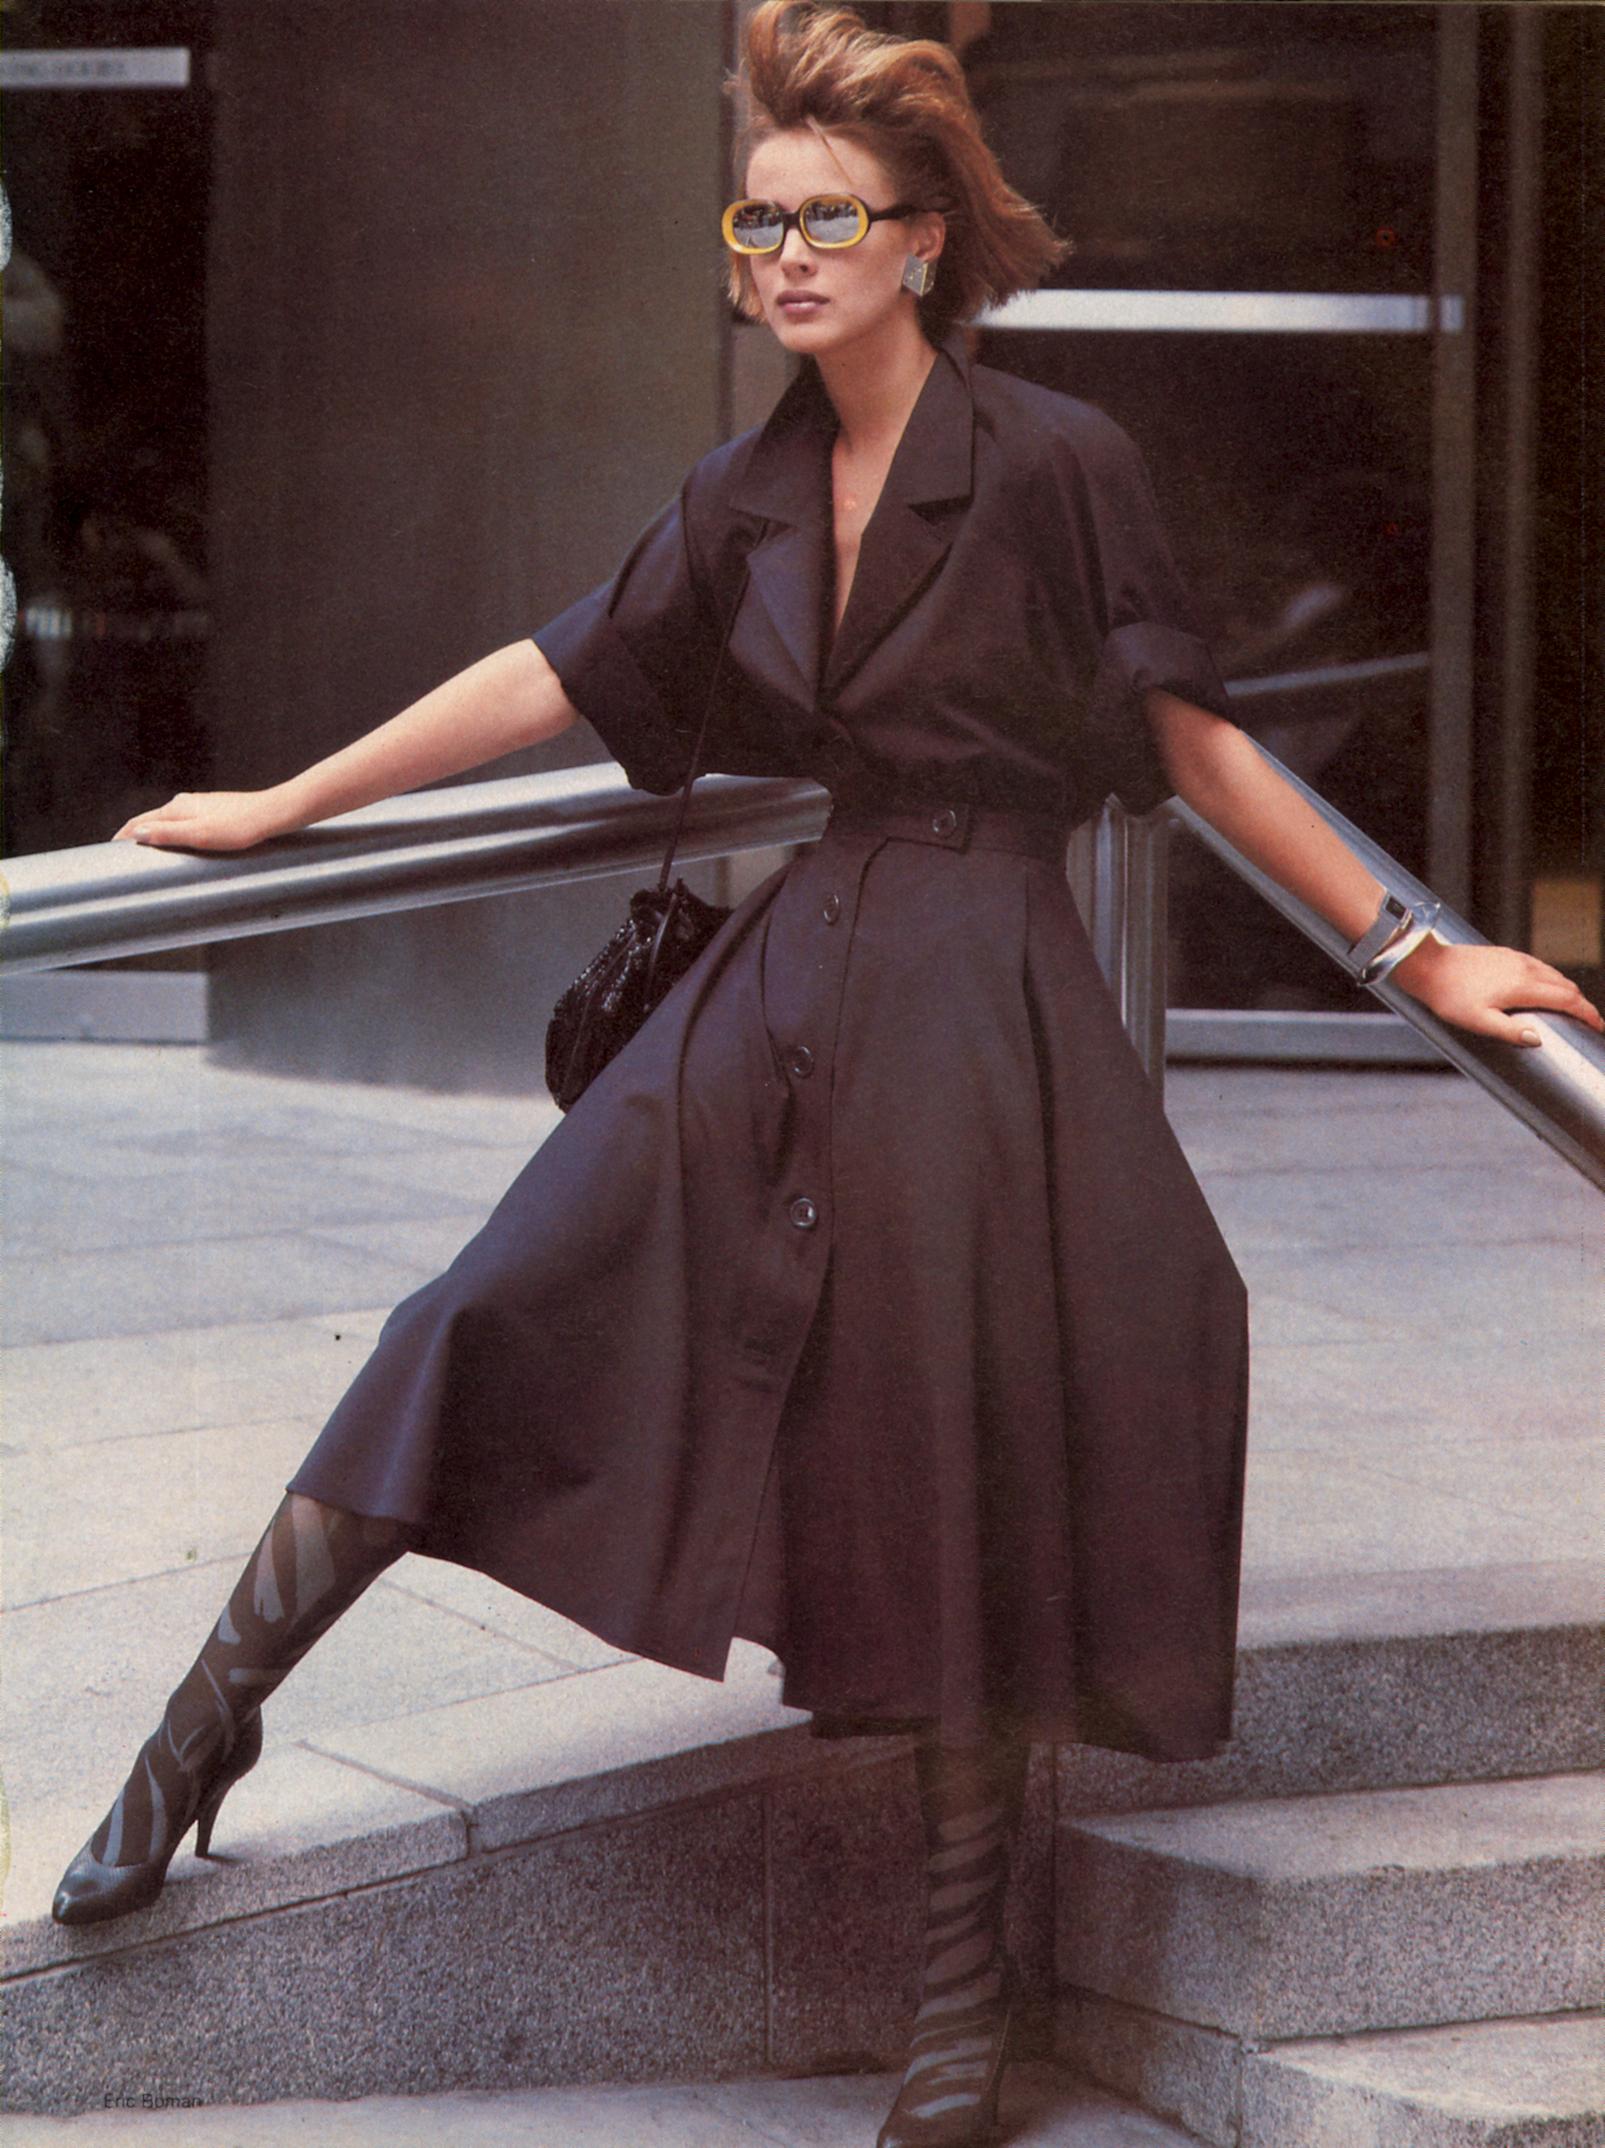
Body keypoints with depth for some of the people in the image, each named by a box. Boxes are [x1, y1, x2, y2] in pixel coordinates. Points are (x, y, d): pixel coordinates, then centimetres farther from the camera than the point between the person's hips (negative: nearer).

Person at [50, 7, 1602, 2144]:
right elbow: (552, 677, 15)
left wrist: (1412, 950, -2)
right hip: (793, 981, 5)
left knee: (965, 1471, -1)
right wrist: (281, 809, 18)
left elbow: (1195, 738, -2)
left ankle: (967, 1974, 14)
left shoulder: (1052, 462, -7)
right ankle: (214, 1717, 9)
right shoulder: (751, 500, 8)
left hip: (984, 994, -4)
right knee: (499, 1317, -3)